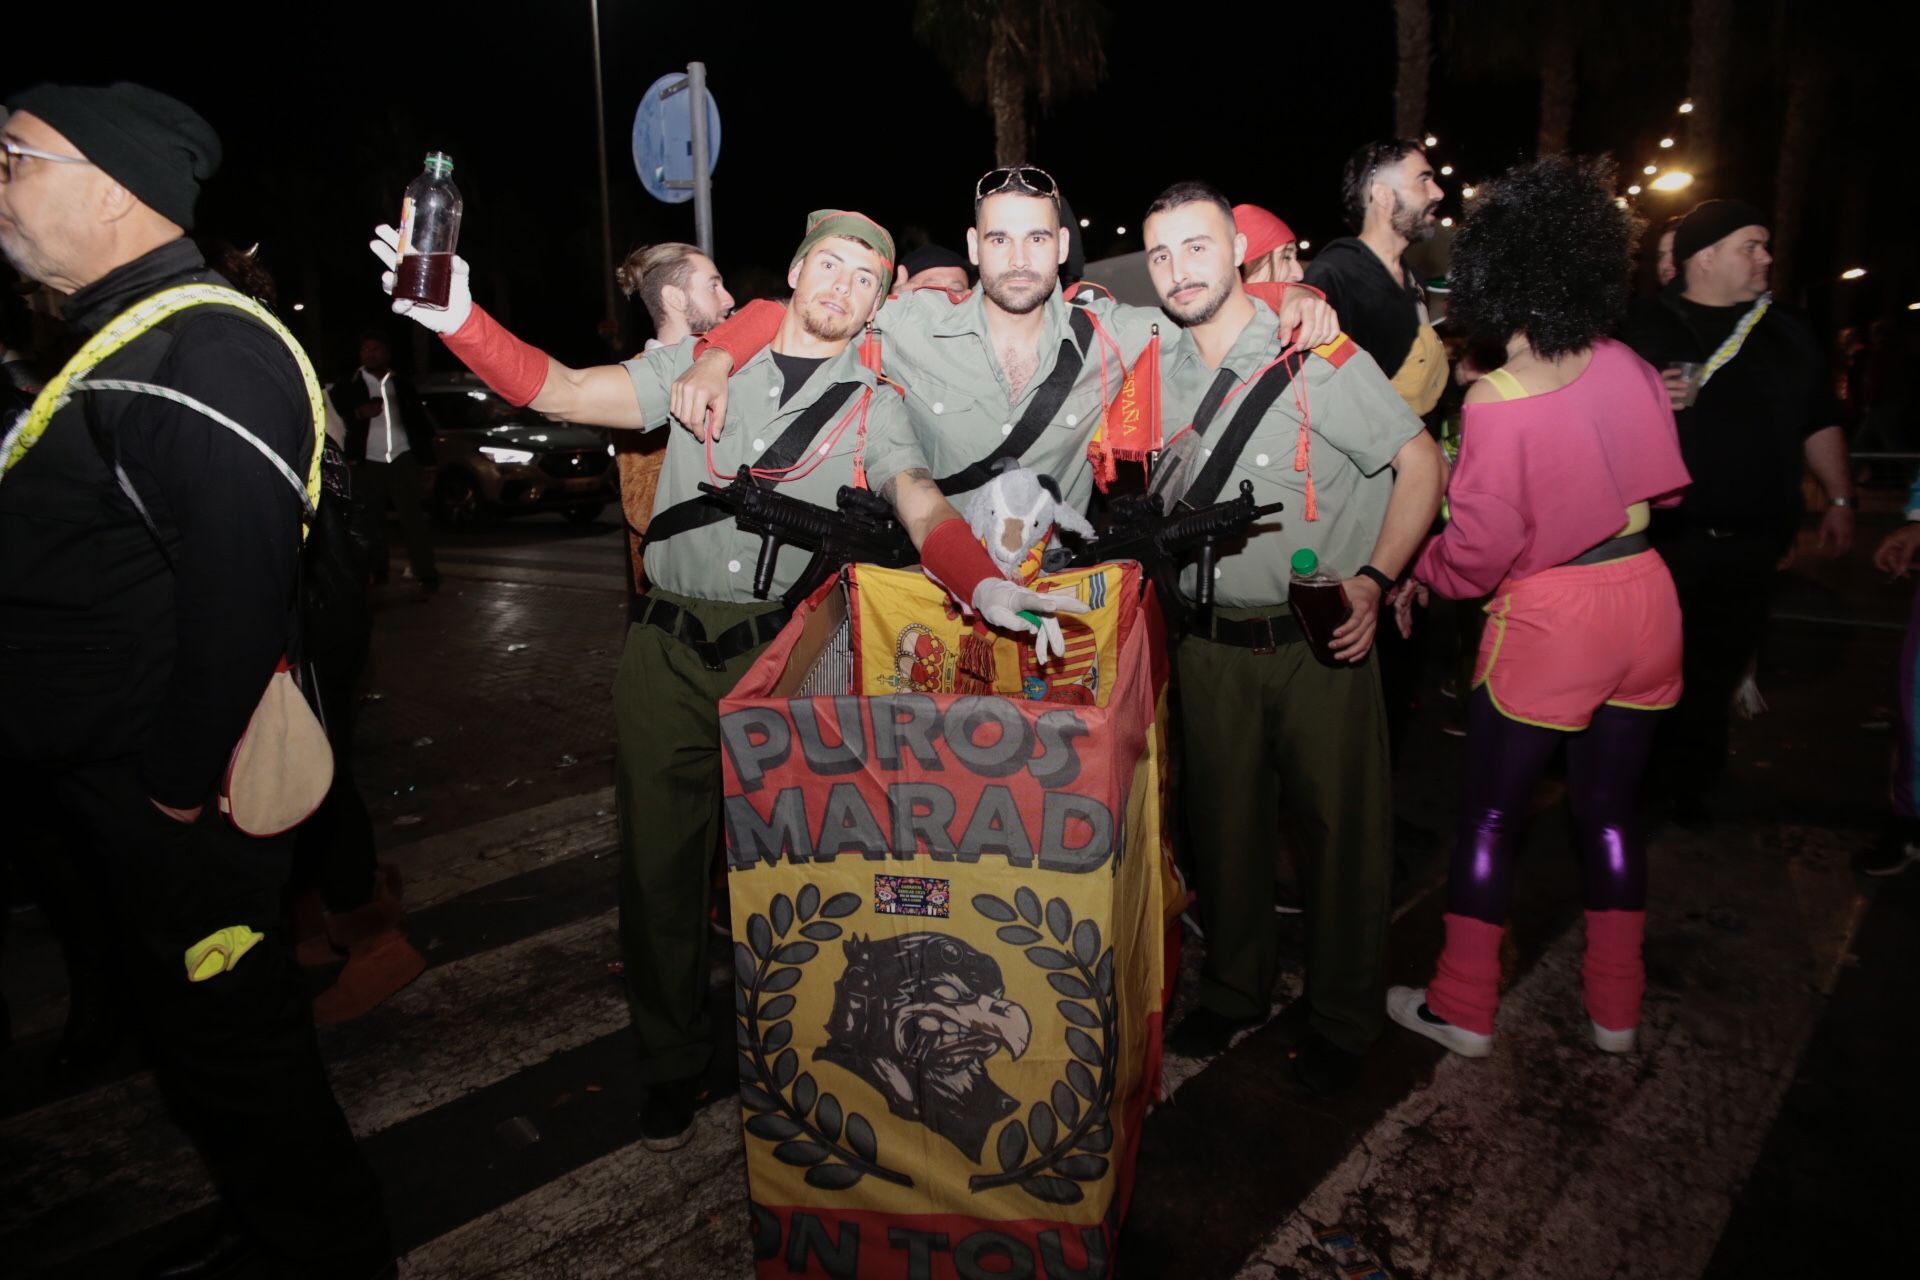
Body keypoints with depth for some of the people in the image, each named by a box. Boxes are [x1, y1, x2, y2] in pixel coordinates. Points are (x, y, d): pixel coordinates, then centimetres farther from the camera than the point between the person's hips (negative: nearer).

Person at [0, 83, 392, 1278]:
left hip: (173, 808, -10)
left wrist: (183, 784, -22)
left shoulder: (203, 354, -21)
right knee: (194, 1026, 23)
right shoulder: (125, 336, 14)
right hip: (105, 787, 10)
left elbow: (239, 588, -29)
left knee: (227, 1043, 5)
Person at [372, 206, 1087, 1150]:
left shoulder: (874, 409, 7)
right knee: (658, 858, 7)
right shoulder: (703, 362, 11)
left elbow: (926, 511, -11)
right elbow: (562, 392, 3)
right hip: (669, 650, 2)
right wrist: (461, 320, -13)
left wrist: (984, 584, -32)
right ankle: (672, 1063, 28)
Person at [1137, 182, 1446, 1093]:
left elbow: (1421, 463, -6)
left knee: (1340, 828, 5)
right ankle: (1235, 991, 34)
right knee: (1225, 822, 14)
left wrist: (1373, 580, -16)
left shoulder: (1320, 361, -9)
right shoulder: (1159, 375, 6)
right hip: (1210, 645, 4)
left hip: (1321, 639, -4)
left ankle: (1342, 1020, 25)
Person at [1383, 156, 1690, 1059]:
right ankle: (1616, 1010, 30)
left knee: (1491, 815, 9)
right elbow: (1665, 483, 12)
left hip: (1548, 621, -6)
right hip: (1645, 600, 6)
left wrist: (1415, 577, 2)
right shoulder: (1627, 369, -2)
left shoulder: (1497, 401, -19)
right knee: (1609, 811, 17)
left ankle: (1463, 1009, 21)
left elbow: (1479, 548, -16)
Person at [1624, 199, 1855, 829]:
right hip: (1663, 535, -4)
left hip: (1751, 541, 4)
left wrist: (1839, 499, 16)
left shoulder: (1786, 332, 13)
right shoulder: (1645, 324, -1)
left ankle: (1689, 784, 25)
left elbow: (1819, 421, 19)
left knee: (1716, 671, 9)